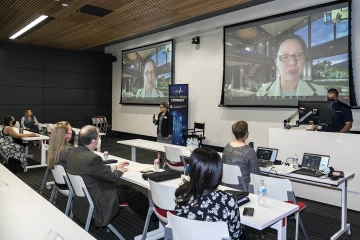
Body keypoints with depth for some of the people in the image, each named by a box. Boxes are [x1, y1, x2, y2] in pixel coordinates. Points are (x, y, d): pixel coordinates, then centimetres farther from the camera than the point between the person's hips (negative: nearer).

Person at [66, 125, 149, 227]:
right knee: (131, 193, 9)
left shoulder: (74, 153, -4)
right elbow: (111, 177, -18)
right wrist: (119, 171, 3)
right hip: (95, 202, -9)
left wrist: (116, 166, 12)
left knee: (124, 187, 19)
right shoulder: (92, 158, -31)